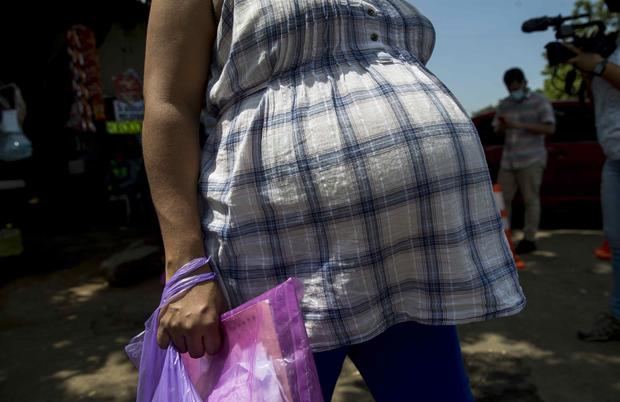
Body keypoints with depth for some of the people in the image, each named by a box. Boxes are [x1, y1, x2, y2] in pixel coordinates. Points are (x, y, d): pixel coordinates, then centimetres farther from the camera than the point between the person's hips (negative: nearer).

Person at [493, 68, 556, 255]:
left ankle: (529, 239, 3)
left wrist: (519, 125, -16)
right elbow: (498, 131, 18)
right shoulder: (504, 104, 15)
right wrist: (502, 126, -7)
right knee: (502, 198, 1)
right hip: (508, 160, 5)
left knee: (530, 199, -3)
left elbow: (550, 128, -8)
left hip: (531, 159, -5)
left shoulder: (539, 101, 1)